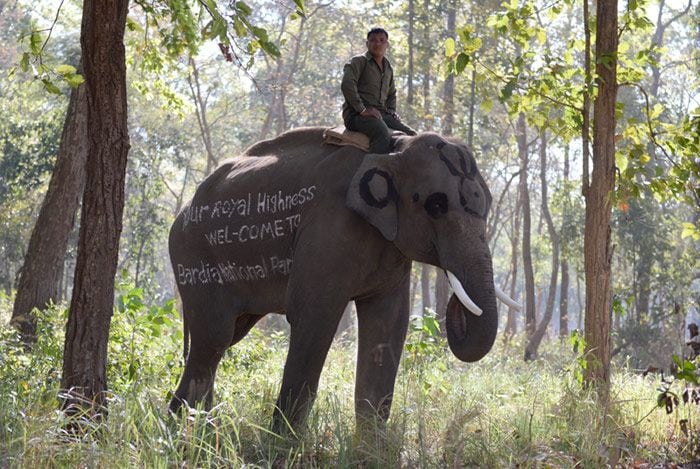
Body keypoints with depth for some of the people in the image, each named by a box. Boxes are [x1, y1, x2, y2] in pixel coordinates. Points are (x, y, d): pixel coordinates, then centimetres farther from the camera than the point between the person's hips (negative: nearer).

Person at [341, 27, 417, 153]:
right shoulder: (359, 61, 1)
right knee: (383, 134, -37)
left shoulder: (388, 68, 23)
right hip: (356, 114, -8)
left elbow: (391, 94, 38)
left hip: (381, 113, 8)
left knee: (411, 134, -8)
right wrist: (362, 109, -21)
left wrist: (391, 111, 17)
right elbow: (347, 85, -16)